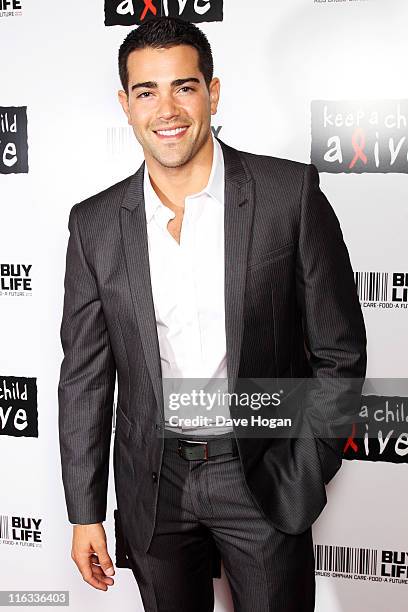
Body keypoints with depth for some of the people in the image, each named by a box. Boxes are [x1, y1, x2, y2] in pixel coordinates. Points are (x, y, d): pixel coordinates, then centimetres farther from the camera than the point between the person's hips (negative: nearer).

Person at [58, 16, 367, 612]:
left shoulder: (292, 193, -10)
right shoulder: (95, 225, -3)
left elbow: (340, 352, -6)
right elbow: (84, 376, 2)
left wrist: (301, 478, -10)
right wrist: (85, 512, 3)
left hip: (265, 475, -2)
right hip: (153, 484, 3)